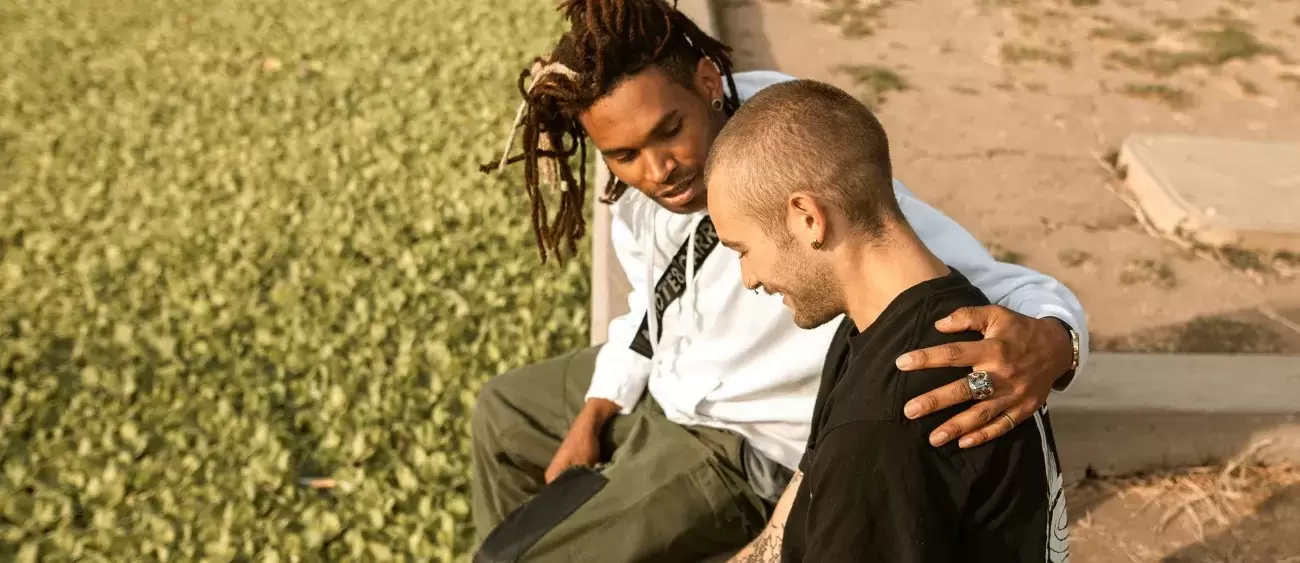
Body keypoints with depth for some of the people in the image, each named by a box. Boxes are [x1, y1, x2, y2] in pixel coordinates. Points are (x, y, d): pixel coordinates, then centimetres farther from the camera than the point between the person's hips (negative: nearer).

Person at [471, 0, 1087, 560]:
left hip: (735, 445, -7)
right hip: (659, 383, 7)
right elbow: (653, 301, 4)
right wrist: (590, 419, 5)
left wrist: (1046, 346, -62)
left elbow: (996, 288, -38)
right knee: (502, 412, 29)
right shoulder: (639, 182, -16)